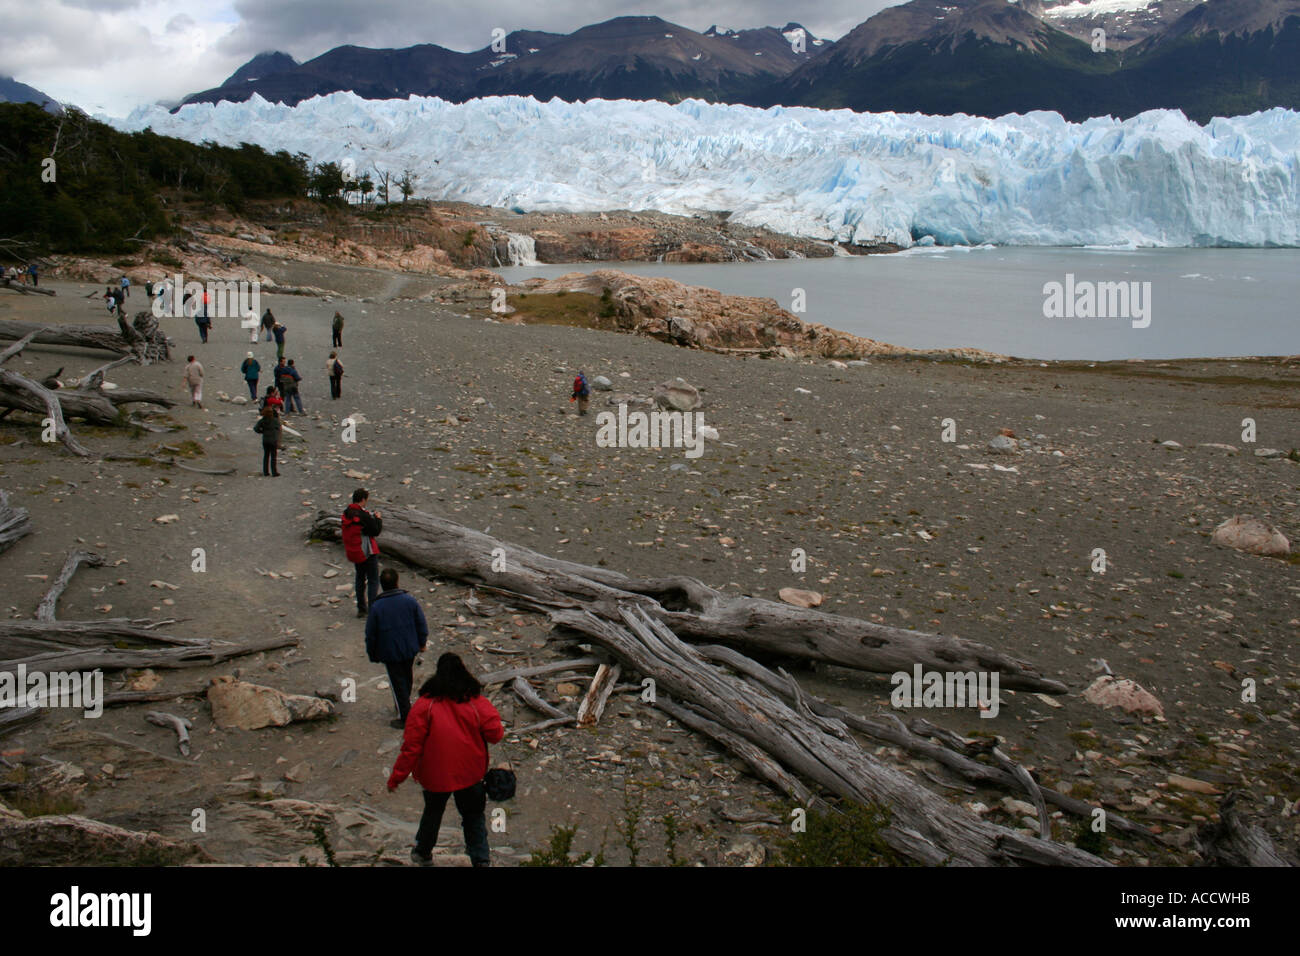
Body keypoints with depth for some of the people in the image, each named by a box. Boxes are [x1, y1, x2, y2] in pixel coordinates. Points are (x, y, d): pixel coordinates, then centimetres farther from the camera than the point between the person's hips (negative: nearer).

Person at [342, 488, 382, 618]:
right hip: (367, 551, -8)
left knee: (360, 578, 20)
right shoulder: (363, 515, -22)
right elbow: (376, 531, -16)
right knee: (373, 580, 0)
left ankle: (361, 609, 23)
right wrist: (378, 518, 0)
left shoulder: (346, 513, 2)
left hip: (353, 551, 8)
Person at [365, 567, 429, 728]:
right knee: (407, 678, 24)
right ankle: (404, 704, 44)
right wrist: (422, 643, 15)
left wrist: (372, 654, 6)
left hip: (389, 653, -3)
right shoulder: (410, 601, -10)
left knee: (397, 683, 7)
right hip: (410, 649, 3)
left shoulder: (376, 607, -16)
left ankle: (405, 717, 11)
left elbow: (370, 634, -8)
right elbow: (422, 624, -1)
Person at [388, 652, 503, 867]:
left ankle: (423, 853, 42)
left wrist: (397, 777, -5)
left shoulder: (424, 705, -17)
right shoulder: (477, 703, -13)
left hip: (435, 775, 0)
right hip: (471, 773, 0)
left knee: (433, 811, 24)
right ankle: (481, 859, 20)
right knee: (474, 815, 18)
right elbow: (495, 734, -10)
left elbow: (411, 746, -15)